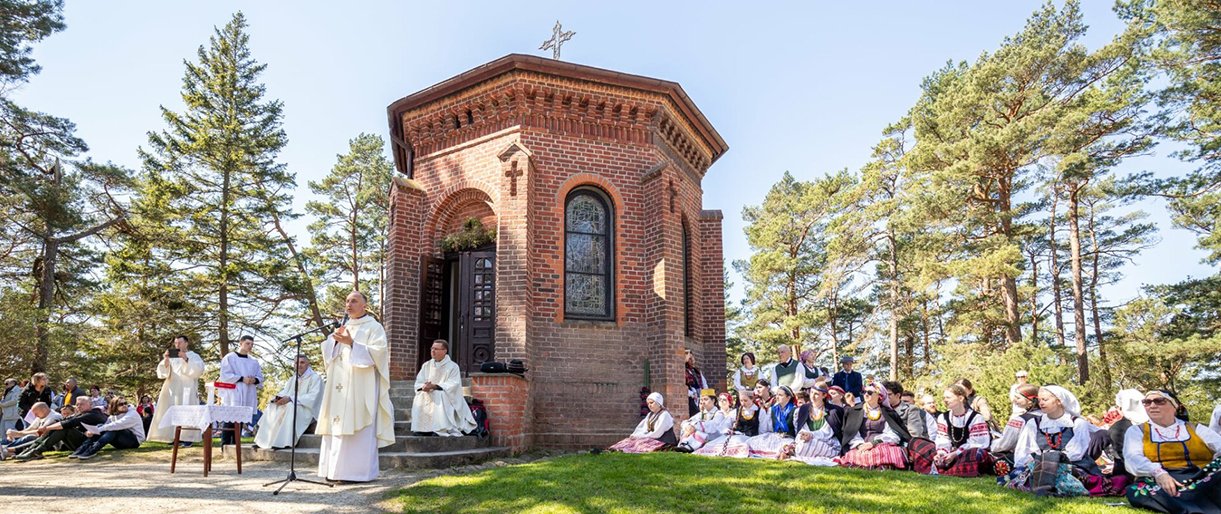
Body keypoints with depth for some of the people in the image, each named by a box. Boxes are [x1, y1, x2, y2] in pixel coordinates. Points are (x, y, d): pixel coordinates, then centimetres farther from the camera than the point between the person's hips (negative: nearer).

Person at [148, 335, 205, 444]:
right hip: (172, 390, 4)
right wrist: (165, 361, -9)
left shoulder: (194, 357, 5)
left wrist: (186, 360, -19)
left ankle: (188, 437, -7)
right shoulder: (171, 357, 15)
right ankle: (174, 436, 2)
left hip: (187, 391, -4)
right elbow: (162, 372, 8)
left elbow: (198, 371, -10)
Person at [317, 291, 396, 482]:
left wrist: (352, 343, -18)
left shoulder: (374, 327, 0)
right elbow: (328, 353, 16)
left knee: (358, 429, -8)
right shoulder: (343, 328, 20)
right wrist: (335, 340, -5)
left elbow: (378, 352, -12)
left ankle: (358, 471, -6)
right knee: (338, 428, 4)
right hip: (340, 388, 7)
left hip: (361, 388, -7)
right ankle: (336, 469, 8)